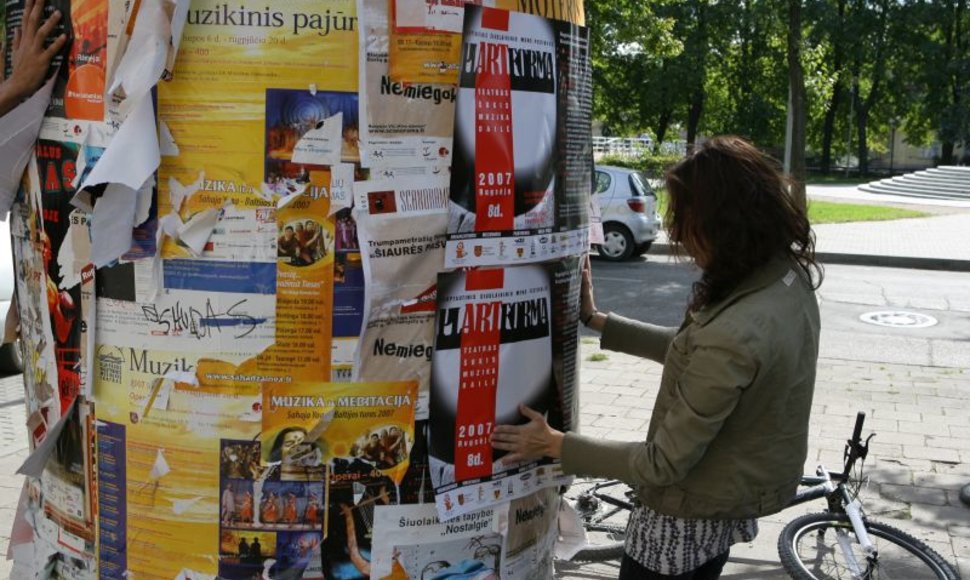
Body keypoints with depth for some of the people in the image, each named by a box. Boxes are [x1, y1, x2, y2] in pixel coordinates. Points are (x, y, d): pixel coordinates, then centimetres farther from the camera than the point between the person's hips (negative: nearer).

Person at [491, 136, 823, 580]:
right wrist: (597, 320, 9)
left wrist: (555, 445, -15)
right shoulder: (789, 276, -10)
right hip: (745, 491, 8)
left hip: (693, 513, -8)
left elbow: (664, 463, -26)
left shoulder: (732, 337, -37)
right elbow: (693, 354, 5)